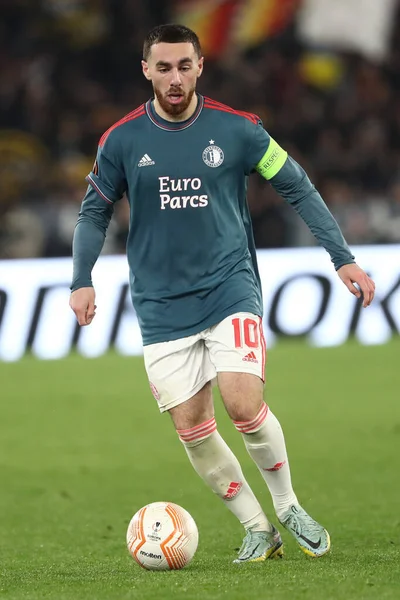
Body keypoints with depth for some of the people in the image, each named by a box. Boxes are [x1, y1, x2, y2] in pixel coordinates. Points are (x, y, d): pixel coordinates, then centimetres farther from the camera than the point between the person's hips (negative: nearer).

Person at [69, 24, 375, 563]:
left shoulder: (236, 129, -4)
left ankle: (288, 506, 5)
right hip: (162, 307, 2)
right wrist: (82, 281, -4)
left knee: (244, 404, -19)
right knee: (192, 430, -2)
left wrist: (343, 258, -1)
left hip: (230, 289, -2)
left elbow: (297, 187, 4)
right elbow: (95, 212, 9)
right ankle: (258, 530, 13)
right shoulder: (122, 140, -2)